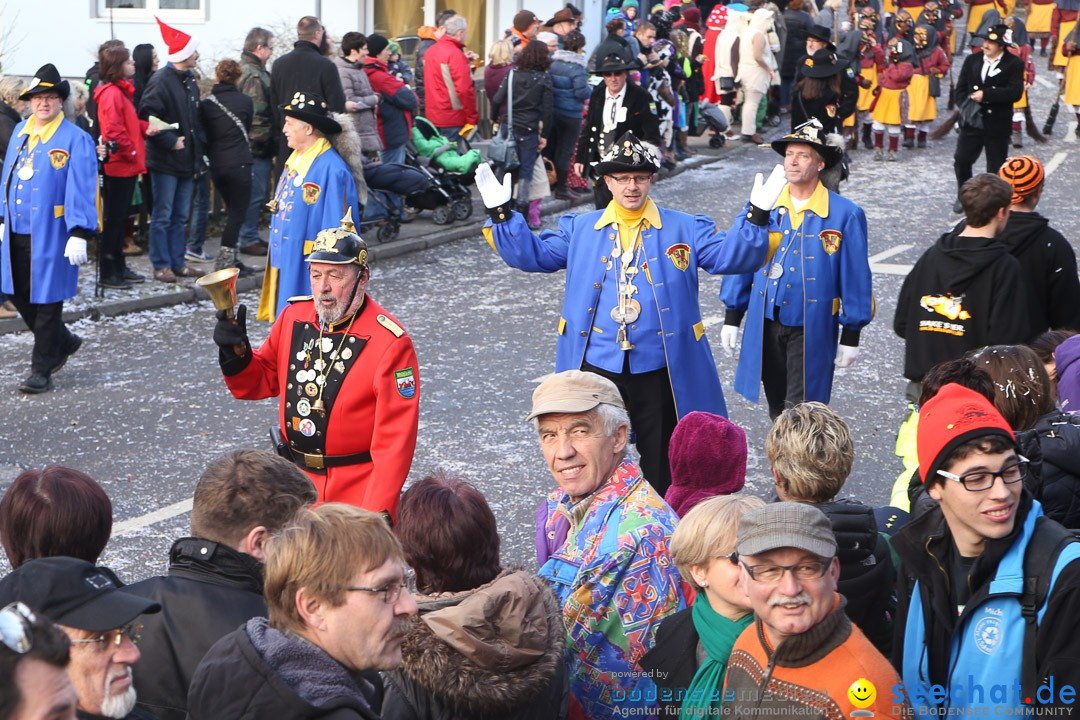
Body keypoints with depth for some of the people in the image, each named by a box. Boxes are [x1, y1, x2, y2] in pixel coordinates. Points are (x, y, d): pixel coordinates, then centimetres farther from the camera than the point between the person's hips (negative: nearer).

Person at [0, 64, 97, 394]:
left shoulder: (76, 140, -9)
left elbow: (81, 191, -13)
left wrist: (79, 234, -19)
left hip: (51, 234, -7)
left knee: (46, 301, 2)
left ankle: (42, 371, 12)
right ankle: (63, 342, 33)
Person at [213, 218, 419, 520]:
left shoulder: (389, 342, -17)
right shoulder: (293, 316, 1)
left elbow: (396, 439, -18)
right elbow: (262, 382, 13)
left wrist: (377, 513, -23)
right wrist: (236, 352, -8)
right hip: (294, 482, 5)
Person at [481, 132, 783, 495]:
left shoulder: (685, 229, 4)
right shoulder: (579, 229, 9)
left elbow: (731, 256, -4)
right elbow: (532, 254, 6)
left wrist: (756, 214, -17)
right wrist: (501, 213, -4)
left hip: (659, 370, -1)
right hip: (596, 367, 1)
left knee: (661, 465, 10)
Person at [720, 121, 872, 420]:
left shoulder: (845, 215, -8)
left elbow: (855, 277, -4)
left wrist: (851, 336, -3)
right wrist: (732, 317, 7)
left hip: (811, 329, -4)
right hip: (765, 325, 4)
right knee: (777, 410, 17)